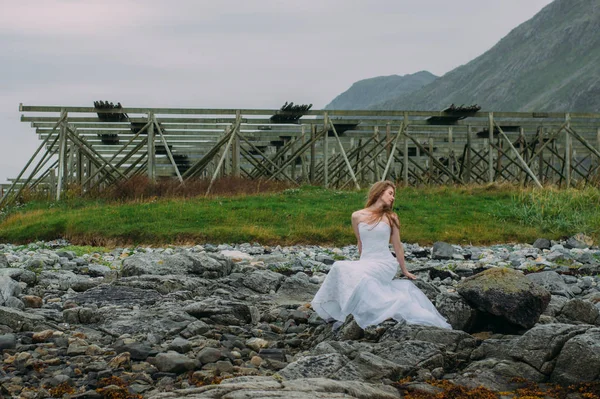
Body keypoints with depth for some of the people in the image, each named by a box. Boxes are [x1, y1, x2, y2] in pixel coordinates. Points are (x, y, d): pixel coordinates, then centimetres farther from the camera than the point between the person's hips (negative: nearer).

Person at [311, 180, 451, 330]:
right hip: (365, 262, 3)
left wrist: (405, 271, 16)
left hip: (385, 263, -3)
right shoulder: (357, 216, 8)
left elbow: (397, 246, 11)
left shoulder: (390, 218, 5)